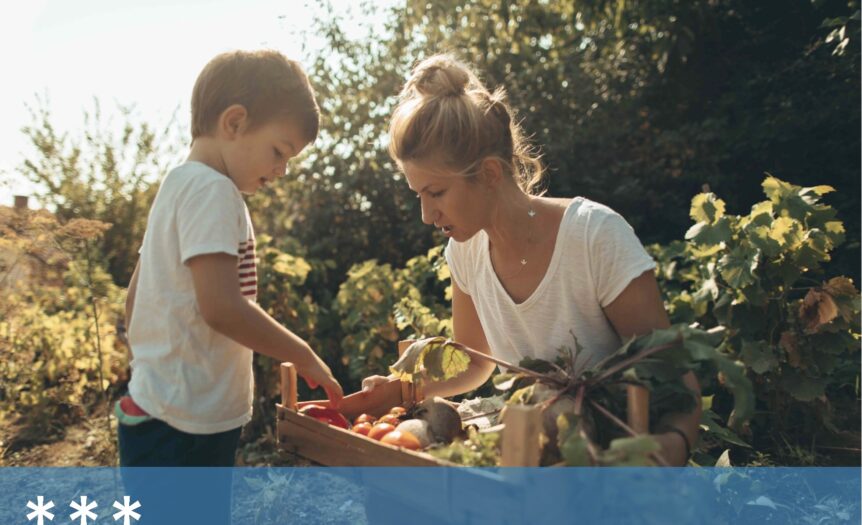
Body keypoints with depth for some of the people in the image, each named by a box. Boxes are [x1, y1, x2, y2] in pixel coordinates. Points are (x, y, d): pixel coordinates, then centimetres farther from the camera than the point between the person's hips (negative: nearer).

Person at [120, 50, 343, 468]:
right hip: (184, 429, -10)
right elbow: (221, 305, -25)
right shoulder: (210, 189, -16)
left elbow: (135, 300, 18)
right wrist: (303, 356, -14)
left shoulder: (179, 186, 14)